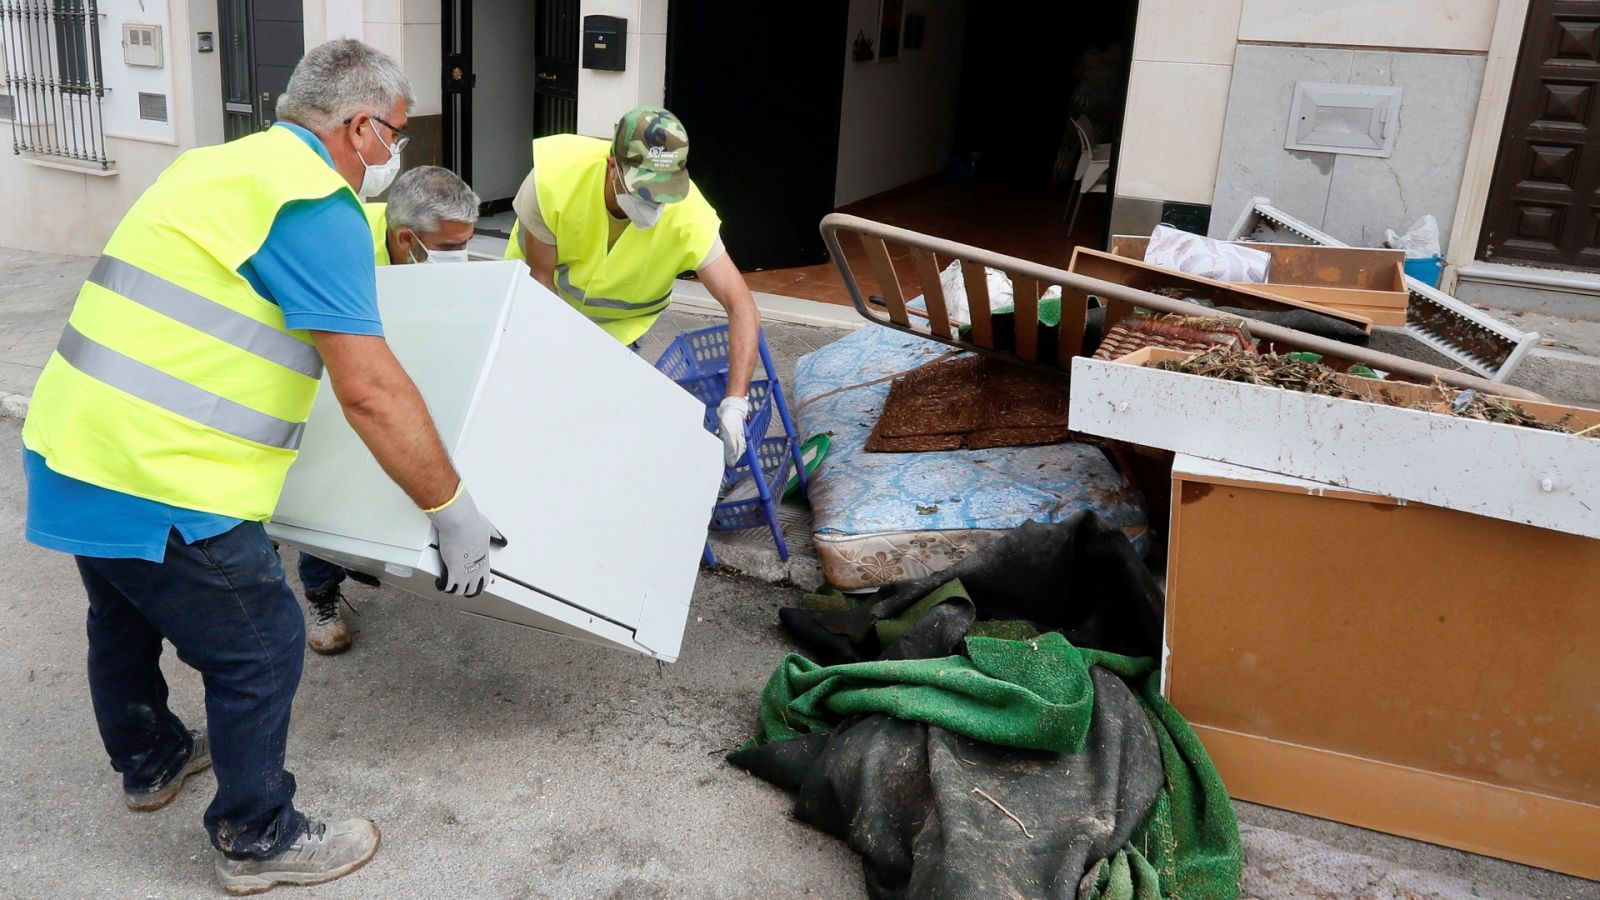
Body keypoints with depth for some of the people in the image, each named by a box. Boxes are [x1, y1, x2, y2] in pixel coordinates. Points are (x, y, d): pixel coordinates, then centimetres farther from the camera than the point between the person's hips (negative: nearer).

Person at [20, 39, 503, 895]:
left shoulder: (224, 165, 13)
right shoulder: (317, 207, -16)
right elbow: (370, 391, -21)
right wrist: (455, 513, -14)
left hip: (66, 446, 10)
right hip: (154, 483, -10)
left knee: (126, 615, 29)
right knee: (260, 647, 7)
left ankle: (150, 761, 53)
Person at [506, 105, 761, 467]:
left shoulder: (688, 216, -38)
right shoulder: (554, 176, -38)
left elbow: (743, 308, -39)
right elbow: (542, 277, -24)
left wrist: (734, 405, -49)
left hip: (618, 320, 0)